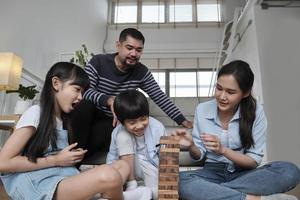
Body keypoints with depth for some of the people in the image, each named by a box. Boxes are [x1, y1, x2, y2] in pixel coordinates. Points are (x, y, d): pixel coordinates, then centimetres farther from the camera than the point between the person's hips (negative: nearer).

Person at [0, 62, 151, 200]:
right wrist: (56, 160, -11)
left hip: (66, 180, 8)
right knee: (109, 175, -30)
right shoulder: (36, 113, -7)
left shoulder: (63, 118, 18)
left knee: (123, 166, -1)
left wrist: (74, 157, 1)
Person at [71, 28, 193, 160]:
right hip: (90, 118, -1)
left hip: (112, 122, 1)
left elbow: (160, 98, -3)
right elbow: (84, 90, -22)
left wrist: (183, 121, -9)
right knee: (84, 105, -34)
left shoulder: (142, 72, -4)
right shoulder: (98, 62, -11)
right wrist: (109, 100, -39)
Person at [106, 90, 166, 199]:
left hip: (152, 169, -3)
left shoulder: (158, 128, -20)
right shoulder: (118, 132, -17)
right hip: (131, 167, 4)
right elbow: (112, 158, -6)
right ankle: (131, 184, -15)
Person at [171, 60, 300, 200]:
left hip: (244, 174, 0)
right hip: (213, 173, 1)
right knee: (180, 181, -32)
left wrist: (223, 150, -25)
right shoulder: (202, 110, -5)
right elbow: (199, 155, 1)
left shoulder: (255, 112, -9)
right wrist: (191, 146, -22)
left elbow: (254, 161, -9)